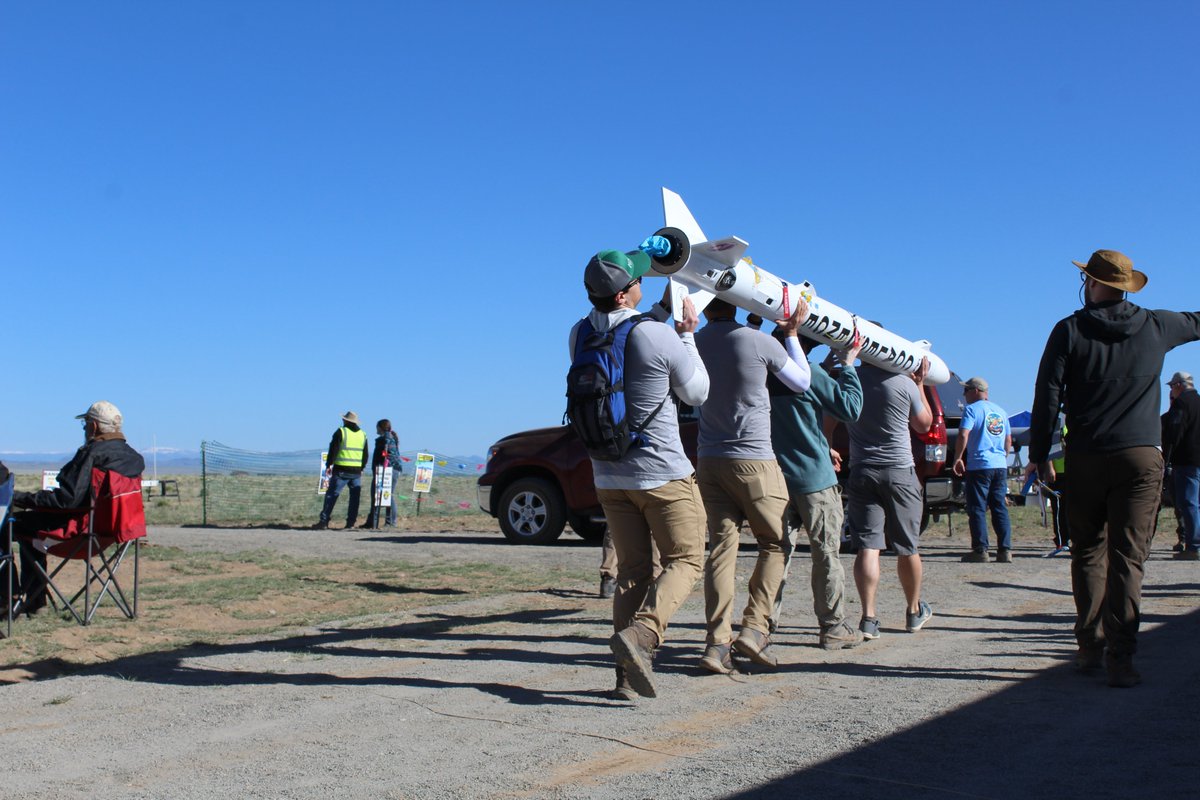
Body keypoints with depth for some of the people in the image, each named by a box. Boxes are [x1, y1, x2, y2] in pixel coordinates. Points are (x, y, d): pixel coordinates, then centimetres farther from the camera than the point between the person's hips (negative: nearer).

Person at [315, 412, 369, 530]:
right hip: (356, 471, 4)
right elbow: (365, 454, 15)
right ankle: (350, 523, 5)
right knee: (355, 497, 7)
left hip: (341, 470, -4)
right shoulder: (363, 434, 12)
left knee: (331, 495, 0)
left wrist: (329, 465, -2)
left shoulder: (341, 432, -4)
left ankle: (324, 522, -3)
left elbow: (333, 449, -7)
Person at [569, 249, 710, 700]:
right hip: (663, 473, -6)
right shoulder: (660, 338, -18)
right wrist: (687, 334, 9)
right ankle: (640, 634, -18)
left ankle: (628, 677, 8)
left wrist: (664, 310, 25)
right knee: (685, 561, 6)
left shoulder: (580, 335, -1)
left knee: (633, 570, 12)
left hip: (609, 474, 6)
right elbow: (697, 394, 0)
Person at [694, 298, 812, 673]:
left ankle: (718, 642, -2)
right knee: (774, 544, 10)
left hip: (709, 461, 4)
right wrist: (792, 333, 15)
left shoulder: (694, 343, 1)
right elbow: (801, 382, 6)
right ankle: (754, 628, 0)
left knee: (721, 547, 5)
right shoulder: (758, 341, -10)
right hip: (753, 461, -4)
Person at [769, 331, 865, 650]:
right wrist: (847, 364, -1)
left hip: (774, 477, 5)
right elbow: (850, 408, -10)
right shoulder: (808, 373, -14)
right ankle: (833, 628, 10)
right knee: (826, 552, 5)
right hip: (814, 478, -5)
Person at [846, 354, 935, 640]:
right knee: (907, 547, 13)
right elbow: (924, 424, 9)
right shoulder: (905, 383, -7)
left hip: (862, 471, 1)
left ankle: (868, 617, -14)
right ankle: (914, 611, 28)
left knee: (867, 546, -2)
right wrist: (920, 384, 16)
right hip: (900, 471, -1)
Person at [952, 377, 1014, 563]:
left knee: (977, 509, -1)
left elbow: (963, 436, -15)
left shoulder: (972, 409, -5)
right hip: (1001, 466, 6)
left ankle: (980, 551, -3)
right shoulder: (1000, 411, 16)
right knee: (1000, 508, 9)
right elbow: (1008, 441, 22)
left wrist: (957, 458, -6)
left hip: (979, 466, -6)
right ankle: (1005, 550, 5)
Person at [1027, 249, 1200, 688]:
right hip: (1142, 456, 0)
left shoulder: (1070, 330, 1)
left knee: (1088, 553, 12)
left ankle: (1090, 647, 14)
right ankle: (1120, 659, -7)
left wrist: (1039, 454, 3)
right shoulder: (1157, 326, 7)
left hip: (1086, 458, 0)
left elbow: (1047, 396, -3)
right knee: (1128, 558, -2)